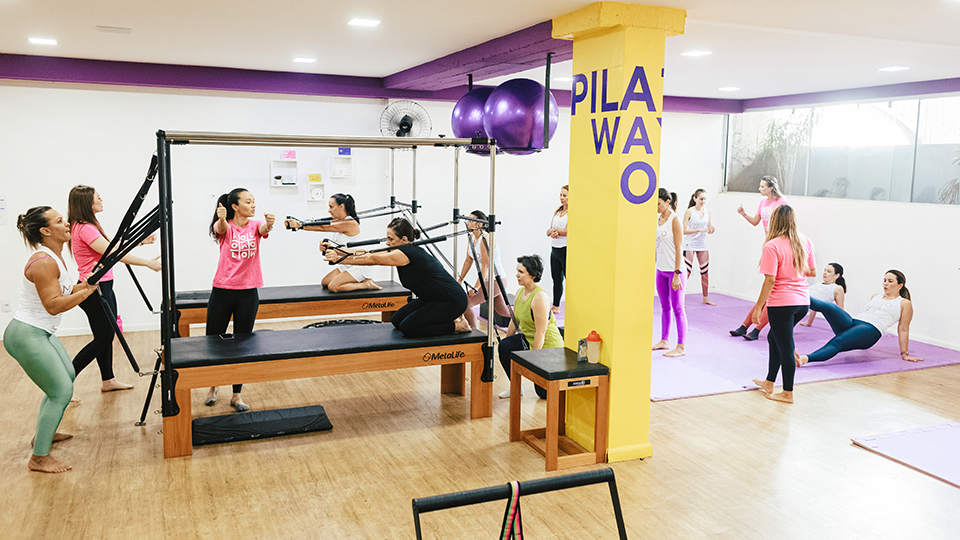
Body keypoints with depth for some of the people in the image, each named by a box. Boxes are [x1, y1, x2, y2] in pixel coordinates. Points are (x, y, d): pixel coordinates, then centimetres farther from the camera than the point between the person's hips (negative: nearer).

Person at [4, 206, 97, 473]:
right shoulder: (43, 262, -22)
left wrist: (85, 284, 0)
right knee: (61, 390, -10)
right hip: (26, 336, -11)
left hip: (41, 333, 11)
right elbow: (53, 305, -27)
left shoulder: (54, 257, 10)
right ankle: (39, 458, -2)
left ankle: (44, 433, 38)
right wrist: (87, 291, -25)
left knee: (67, 377, 22)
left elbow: (63, 292, 13)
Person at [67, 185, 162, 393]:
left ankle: (108, 380, 28)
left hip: (102, 288, 10)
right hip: (95, 290, -10)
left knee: (107, 335, 17)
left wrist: (141, 241, 12)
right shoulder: (85, 228, -19)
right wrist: (149, 263, -23)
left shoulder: (88, 226, 14)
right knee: (102, 338, -2)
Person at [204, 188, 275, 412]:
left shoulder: (255, 225, 2)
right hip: (222, 291, -1)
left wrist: (269, 224, -46)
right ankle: (213, 386, 31)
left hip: (248, 292, 1)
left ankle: (237, 395, 15)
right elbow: (222, 228, -27)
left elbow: (264, 229, -21)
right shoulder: (224, 227, -3)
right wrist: (221, 219, -52)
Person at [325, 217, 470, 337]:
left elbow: (372, 260, -22)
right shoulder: (406, 250, 3)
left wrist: (338, 259, -20)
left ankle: (457, 325, -5)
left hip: (452, 302, -10)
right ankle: (446, 318, 13)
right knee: (397, 321, 6)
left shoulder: (407, 253, -23)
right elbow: (368, 254, 1)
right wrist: (335, 250, -4)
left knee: (408, 328, -15)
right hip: (433, 299, 10)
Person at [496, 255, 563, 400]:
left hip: (548, 346, -8)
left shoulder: (540, 297, -27)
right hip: (528, 339, 8)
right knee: (504, 347, -17)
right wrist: (506, 341, 14)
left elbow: (541, 332, -27)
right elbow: (514, 321, 11)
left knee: (544, 393, -4)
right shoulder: (520, 292, -1)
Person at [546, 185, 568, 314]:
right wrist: (552, 232, -11)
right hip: (555, 249, 8)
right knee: (556, 279, 14)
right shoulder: (557, 211, 16)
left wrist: (554, 230, -2)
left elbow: (568, 231, -16)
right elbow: (549, 231, 12)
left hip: (566, 250, -8)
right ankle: (555, 306, 22)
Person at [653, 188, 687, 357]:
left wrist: (677, 274, -17)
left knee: (677, 309, -2)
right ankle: (664, 340, 25)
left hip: (674, 270, -7)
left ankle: (681, 347, 3)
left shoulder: (674, 220, -11)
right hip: (661, 270, 7)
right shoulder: (658, 219, 10)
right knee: (665, 307, 15)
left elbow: (678, 248, -14)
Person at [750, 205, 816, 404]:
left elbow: (770, 280, -17)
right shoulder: (805, 242, 4)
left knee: (785, 347, 4)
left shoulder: (772, 246, -16)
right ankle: (769, 382, 31)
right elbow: (812, 272, 12)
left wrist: (758, 307, -11)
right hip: (802, 302, 7)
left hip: (781, 303, -7)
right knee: (774, 338, 23)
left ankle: (788, 393, 15)